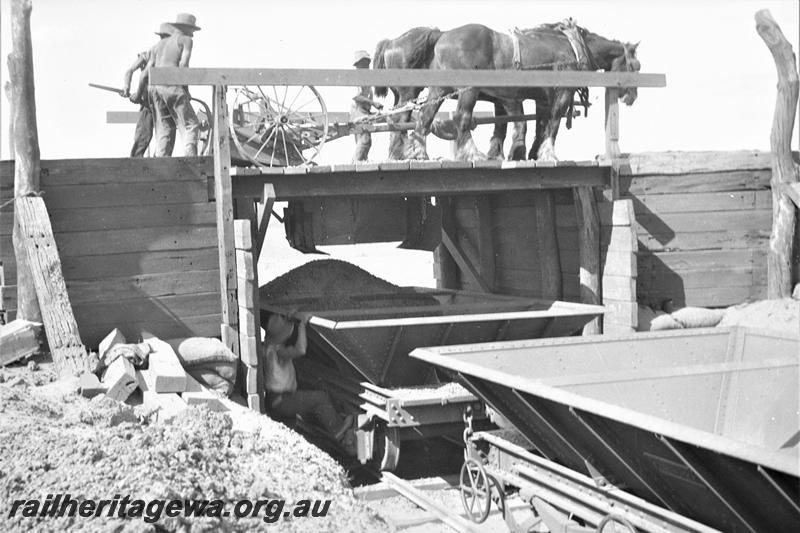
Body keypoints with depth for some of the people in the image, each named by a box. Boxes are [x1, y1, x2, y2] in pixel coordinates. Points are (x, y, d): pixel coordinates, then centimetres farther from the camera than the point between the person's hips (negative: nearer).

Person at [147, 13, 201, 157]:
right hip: (172, 86, -6)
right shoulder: (186, 40, 10)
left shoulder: (159, 45, 27)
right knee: (190, 125, -2)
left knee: (164, 128, 7)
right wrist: (186, 89, -1)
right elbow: (183, 64, -7)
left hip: (154, 87, 6)